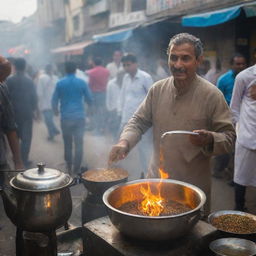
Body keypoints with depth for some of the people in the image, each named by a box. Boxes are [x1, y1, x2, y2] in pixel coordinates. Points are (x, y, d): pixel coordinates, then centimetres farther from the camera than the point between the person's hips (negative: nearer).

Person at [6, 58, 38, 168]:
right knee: (26, 138, 5)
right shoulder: (29, 81, -7)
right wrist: (34, 110, 8)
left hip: (13, 112, 2)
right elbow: (34, 97, -5)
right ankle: (24, 160, 4)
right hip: (27, 112, -2)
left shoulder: (9, 80, -4)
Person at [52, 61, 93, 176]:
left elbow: (54, 100, 6)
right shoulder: (82, 82, 0)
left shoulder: (60, 83, 1)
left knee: (67, 144, 14)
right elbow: (90, 99, 6)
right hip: (79, 116, -1)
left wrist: (56, 111, 26)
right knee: (79, 144, 2)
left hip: (65, 117, 1)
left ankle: (69, 168, 22)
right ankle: (76, 170, 0)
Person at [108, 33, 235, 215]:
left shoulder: (212, 95, -10)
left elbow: (229, 137, -8)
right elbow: (139, 122, 7)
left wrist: (209, 139, -28)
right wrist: (124, 142, -10)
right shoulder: (157, 90, 0)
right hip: (156, 179, 3)